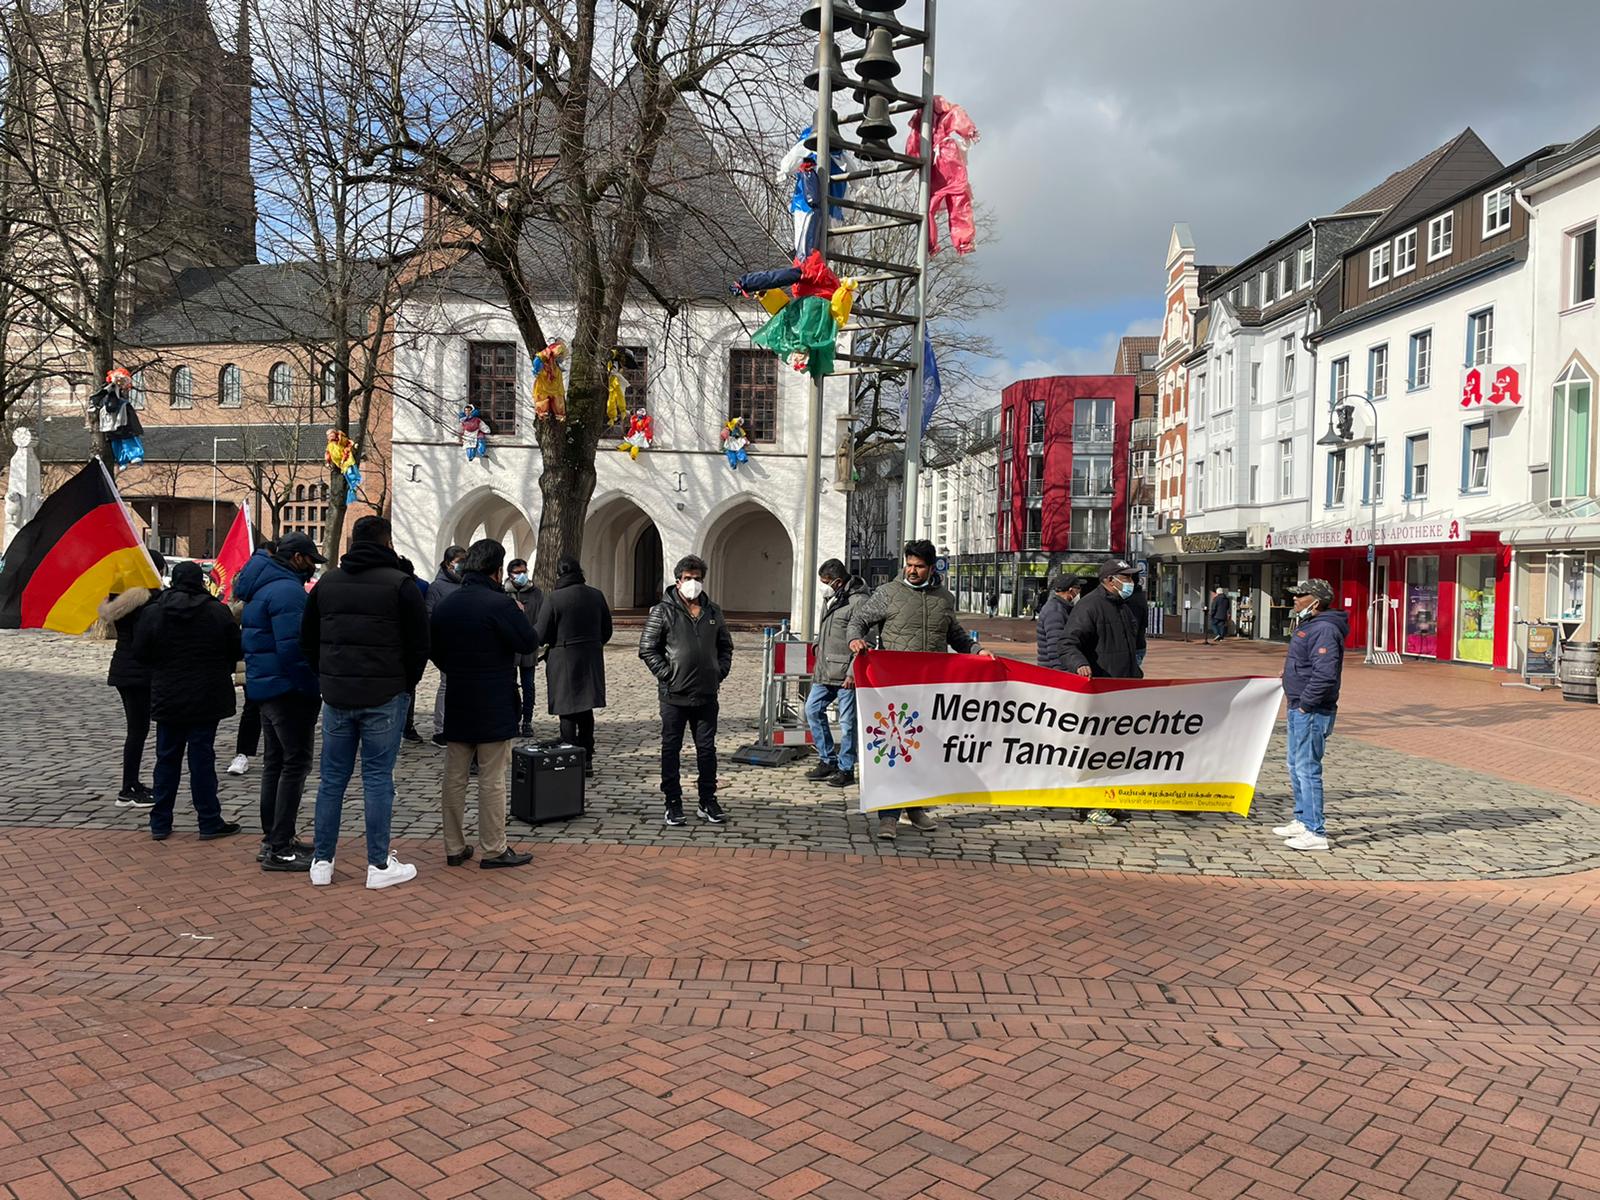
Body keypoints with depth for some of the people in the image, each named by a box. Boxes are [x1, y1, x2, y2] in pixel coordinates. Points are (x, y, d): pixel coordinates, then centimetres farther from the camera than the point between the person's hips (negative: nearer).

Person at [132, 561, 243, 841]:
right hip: (206, 699, -2)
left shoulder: (153, 613, -3)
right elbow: (236, 652, -2)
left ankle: (160, 823, 16)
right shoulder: (219, 612, -8)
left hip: (167, 699, 2)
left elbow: (141, 653, 1)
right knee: (202, 758, 2)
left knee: (167, 759, 11)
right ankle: (209, 822, 6)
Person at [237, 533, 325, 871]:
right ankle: (279, 849, -4)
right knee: (296, 763, -6)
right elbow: (293, 647, -25)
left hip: (264, 686, 11)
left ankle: (273, 839, 25)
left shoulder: (261, 586, 16)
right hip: (288, 689, -11)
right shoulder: (287, 590, -18)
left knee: (276, 761, 17)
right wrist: (312, 688, -17)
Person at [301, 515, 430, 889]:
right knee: (378, 778, 0)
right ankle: (379, 865, 6)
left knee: (333, 778, 11)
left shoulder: (326, 582, 9)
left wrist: (328, 679, 17)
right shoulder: (400, 584, -7)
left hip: (336, 696, 4)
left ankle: (322, 862, 16)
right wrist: (404, 684, 7)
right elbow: (419, 644, -6)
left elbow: (308, 640, 13)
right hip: (384, 697, -4)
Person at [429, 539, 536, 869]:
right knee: (492, 780, 1)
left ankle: (454, 847, 19)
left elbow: (434, 650, 14)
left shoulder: (446, 604, 7)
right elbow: (530, 644, -13)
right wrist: (520, 614, 2)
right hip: (493, 708, -6)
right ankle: (493, 850, 8)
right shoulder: (500, 604, -16)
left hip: (456, 706, 6)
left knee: (454, 778, 11)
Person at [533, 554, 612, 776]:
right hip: (591, 662, 5)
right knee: (586, 712, 14)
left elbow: (540, 636, -10)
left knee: (567, 716, 3)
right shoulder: (597, 596, 2)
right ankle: (586, 760, 19)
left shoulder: (553, 599, -13)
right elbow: (607, 631, 10)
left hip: (563, 662, -5)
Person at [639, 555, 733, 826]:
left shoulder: (713, 612, 10)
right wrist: (667, 675, -11)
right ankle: (673, 803, 15)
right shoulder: (663, 611, -4)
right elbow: (647, 648, -5)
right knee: (671, 749, 5)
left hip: (707, 695, 4)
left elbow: (725, 646, 19)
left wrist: (720, 672, 5)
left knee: (707, 748, 10)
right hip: (674, 695, -4)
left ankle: (708, 802, 20)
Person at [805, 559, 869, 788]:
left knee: (847, 721, -1)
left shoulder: (859, 601, -13)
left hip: (845, 673, -9)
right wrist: (818, 650, 22)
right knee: (812, 710, 10)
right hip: (825, 670, 9)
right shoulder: (830, 598, 15)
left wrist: (853, 672, -20)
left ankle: (846, 769, 10)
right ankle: (827, 760, 21)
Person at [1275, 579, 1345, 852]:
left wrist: (1305, 704, -20)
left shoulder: (1324, 630, -19)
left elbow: (1324, 674, -29)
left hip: (1311, 712, -11)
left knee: (1307, 768, -7)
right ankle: (1302, 821, 31)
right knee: (1296, 766, 19)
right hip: (1299, 708, 11)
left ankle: (1315, 833, -1)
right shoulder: (1309, 625, 15)